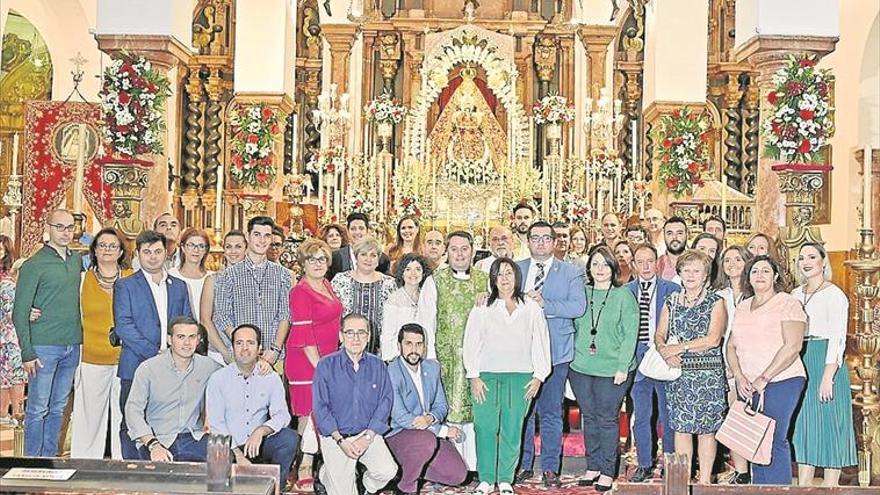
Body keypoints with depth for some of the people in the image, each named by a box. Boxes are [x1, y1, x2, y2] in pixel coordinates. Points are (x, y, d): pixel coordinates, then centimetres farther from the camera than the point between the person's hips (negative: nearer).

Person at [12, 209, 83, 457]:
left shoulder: (77, 260, 9)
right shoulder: (34, 265, -6)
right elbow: (19, 312, -7)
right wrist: (27, 353, -13)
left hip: (72, 347, 5)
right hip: (44, 346, -5)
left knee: (58, 408, 12)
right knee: (37, 410, 0)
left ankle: (50, 460, 22)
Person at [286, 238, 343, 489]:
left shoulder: (326, 285, 13)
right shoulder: (300, 292, -12)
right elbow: (303, 337, -16)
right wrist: (319, 365, -18)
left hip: (327, 358, 8)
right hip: (306, 362, -8)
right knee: (310, 416, -4)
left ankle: (309, 466, 19)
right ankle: (304, 472, 4)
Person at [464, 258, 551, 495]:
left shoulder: (531, 308, 9)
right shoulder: (482, 308, 6)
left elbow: (541, 342, 9)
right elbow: (471, 343, 4)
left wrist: (539, 376, 2)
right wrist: (474, 377, -3)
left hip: (520, 377, 1)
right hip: (486, 375, 0)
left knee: (512, 430, 1)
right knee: (485, 428, -3)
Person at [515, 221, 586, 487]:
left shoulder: (571, 272, 3)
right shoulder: (515, 269, 11)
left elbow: (578, 307, -9)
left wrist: (544, 303, -17)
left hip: (555, 352, -2)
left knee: (551, 413, 4)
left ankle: (550, 467, 15)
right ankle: (523, 464, 20)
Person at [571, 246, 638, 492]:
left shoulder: (624, 295, -1)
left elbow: (630, 334, -4)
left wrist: (623, 366, -11)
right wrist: (572, 356, 6)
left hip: (612, 369, -3)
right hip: (581, 368, 3)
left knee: (607, 419, 2)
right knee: (589, 418, 11)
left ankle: (607, 472, 12)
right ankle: (592, 467, 22)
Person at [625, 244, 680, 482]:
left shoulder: (672, 290, 0)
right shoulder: (625, 291, 6)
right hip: (637, 360, 2)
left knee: (668, 416, 6)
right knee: (640, 416, 9)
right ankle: (644, 464, 20)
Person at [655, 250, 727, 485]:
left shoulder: (716, 302, 1)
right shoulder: (671, 302, 12)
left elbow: (713, 339, -10)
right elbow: (659, 335, 8)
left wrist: (680, 347, -12)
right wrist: (664, 350, -14)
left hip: (708, 374, -3)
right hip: (678, 373, 3)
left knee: (706, 428, 0)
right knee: (681, 426, 3)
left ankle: (705, 479, 9)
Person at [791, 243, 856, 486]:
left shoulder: (834, 294, -7)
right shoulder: (795, 295, 14)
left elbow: (838, 339, -13)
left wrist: (827, 377, -19)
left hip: (826, 361, -7)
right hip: (800, 362, 7)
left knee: (828, 423, -2)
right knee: (804, 422, 9)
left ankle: (830, 487, 5)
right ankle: (803, 486, 17)